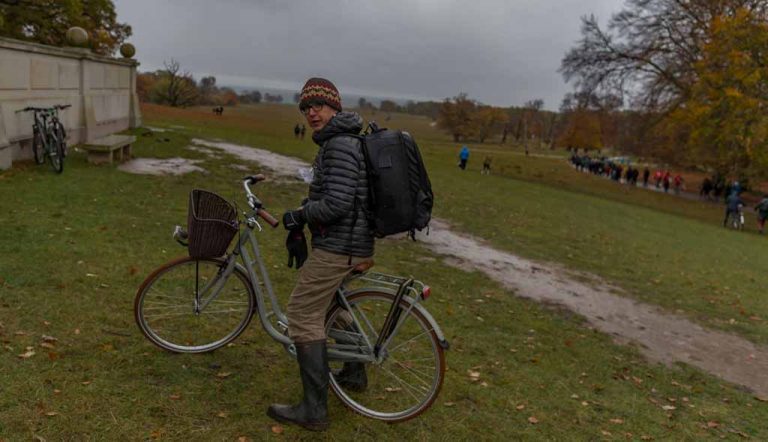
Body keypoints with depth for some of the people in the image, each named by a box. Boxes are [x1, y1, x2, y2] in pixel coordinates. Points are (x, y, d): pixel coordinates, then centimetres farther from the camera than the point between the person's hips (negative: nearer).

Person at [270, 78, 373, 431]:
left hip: (336, 246, -11)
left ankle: (314, 410, 0)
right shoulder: (346, 140, 16)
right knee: (331, 301, 28)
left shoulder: (339, 145, -18)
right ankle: (354, 371, 42)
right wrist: (304, 212, 13)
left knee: (304, 316, -6)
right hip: (354, 242, 11)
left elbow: (337, 204, -26)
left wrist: (298, 215, -11)